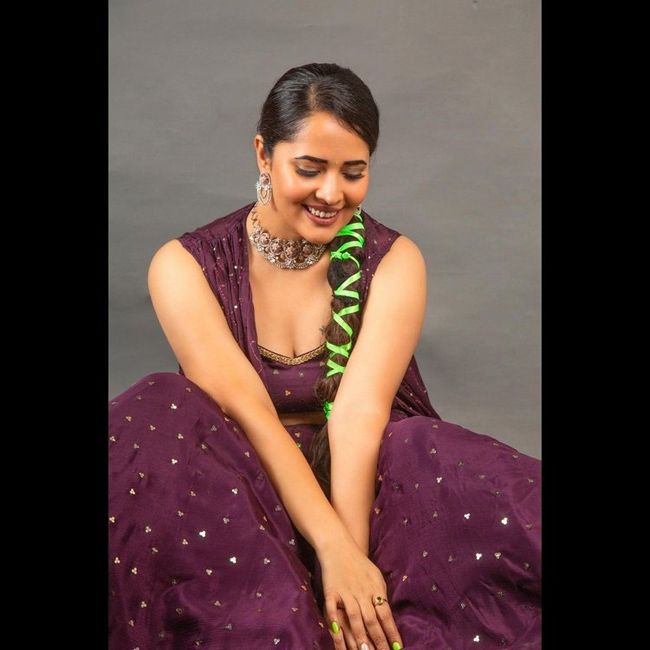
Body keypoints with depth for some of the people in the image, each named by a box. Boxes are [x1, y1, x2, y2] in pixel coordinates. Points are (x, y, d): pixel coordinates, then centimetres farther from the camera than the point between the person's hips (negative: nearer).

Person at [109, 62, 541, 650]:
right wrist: (335, 551, -30)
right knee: (155, 419, -30)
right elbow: (246, 412, -18)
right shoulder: (185, 267, -6)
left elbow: (358, 414, -17)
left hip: (365, 477, 0)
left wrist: (350, 557, -29)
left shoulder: (394, 263, -3)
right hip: (245, 493, 0)